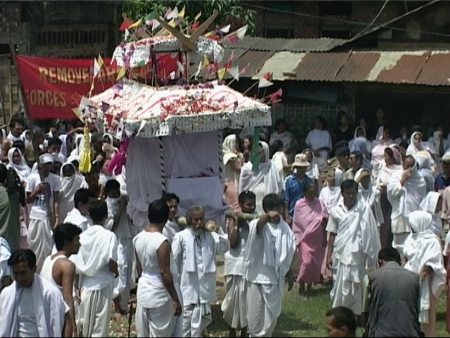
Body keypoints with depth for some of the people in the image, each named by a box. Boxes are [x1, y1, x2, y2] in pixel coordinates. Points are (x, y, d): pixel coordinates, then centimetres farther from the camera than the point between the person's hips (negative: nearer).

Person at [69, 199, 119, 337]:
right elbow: (112, 265, -16)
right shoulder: (109, 236, -13)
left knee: (85, 325, 17)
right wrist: (116, 273, 5)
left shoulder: (82, 235, 0)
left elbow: (75, 266, 1)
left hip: (85, 286, 4)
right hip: (102, 286, -4)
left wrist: (76, 288, 15)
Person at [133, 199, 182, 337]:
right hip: (160, 296, -7)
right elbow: (165, 274, -20)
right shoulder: (162, 242, -21)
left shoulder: (138, 238, 1)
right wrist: (176, 299, -13)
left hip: (143, 291, 7)